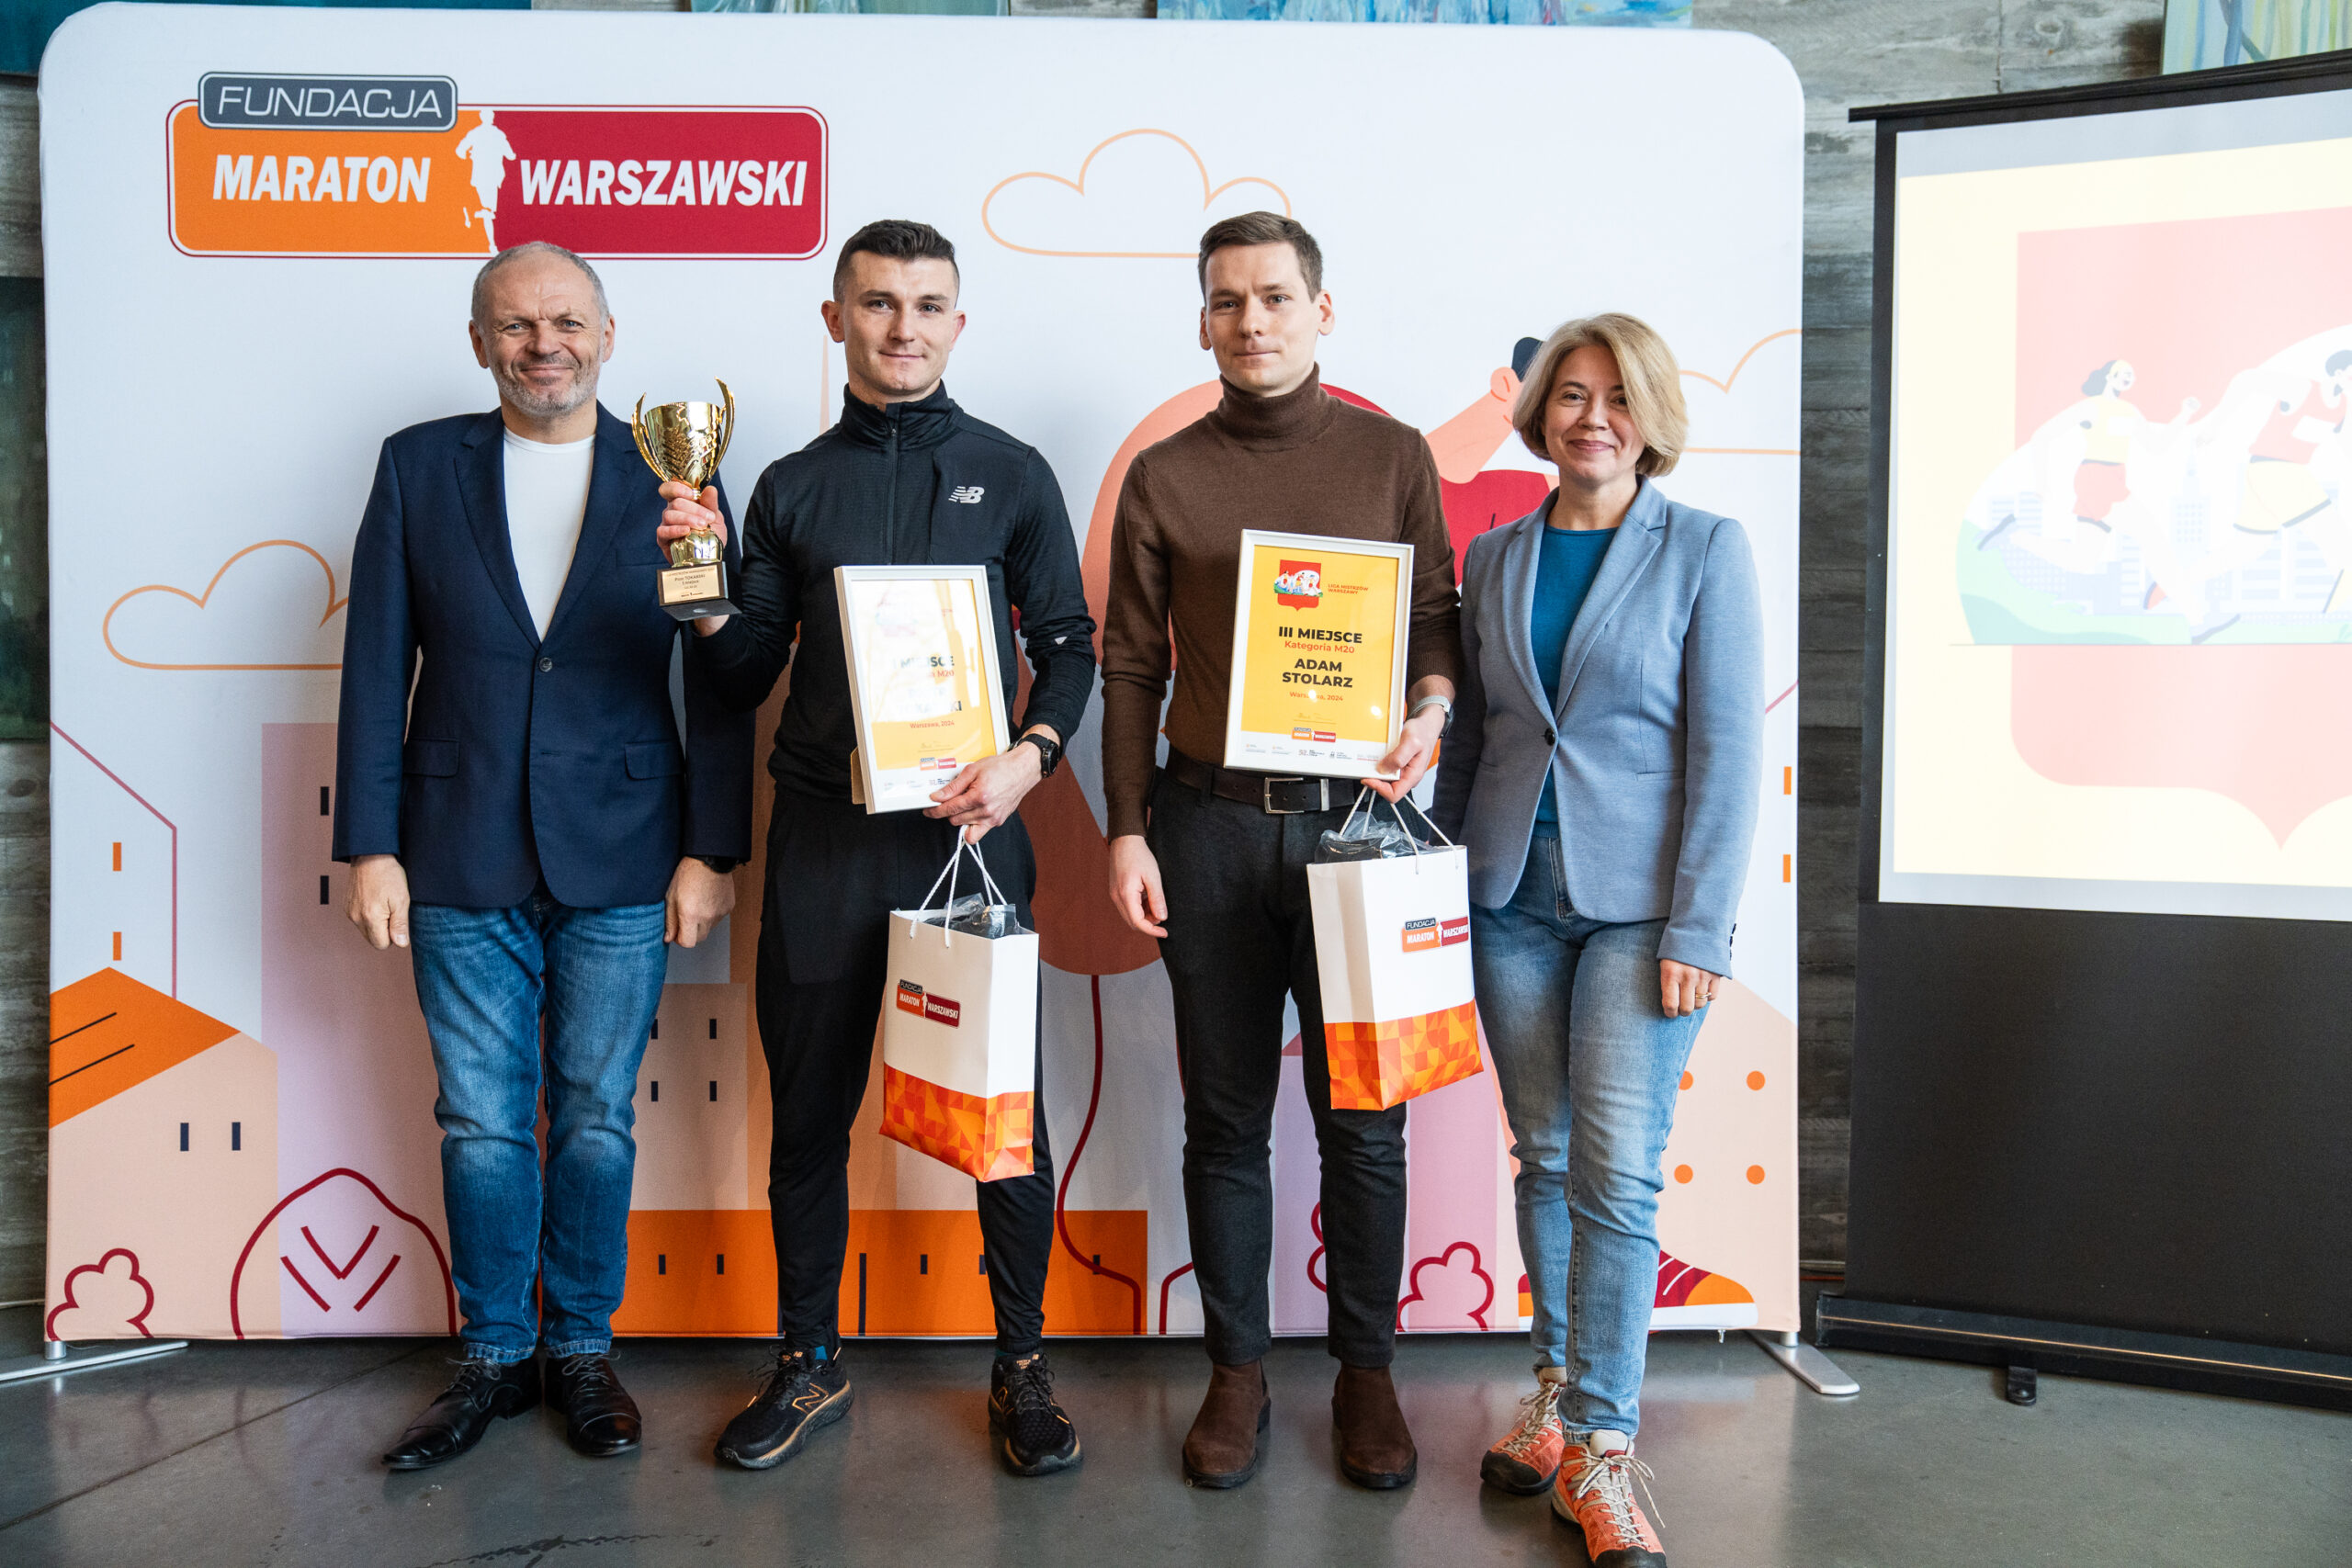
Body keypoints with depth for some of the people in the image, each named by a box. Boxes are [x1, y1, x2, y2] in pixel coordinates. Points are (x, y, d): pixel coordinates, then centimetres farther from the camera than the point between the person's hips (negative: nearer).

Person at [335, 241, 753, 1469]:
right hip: (462, 860, 1)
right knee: (480, 1123, 9)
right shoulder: (418, 467, 5)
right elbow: (376, 667, 4)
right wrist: (370, 846, -1)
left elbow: (719, 682, 0)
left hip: (618, 861, -1)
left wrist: (710, 852, -5)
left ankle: (581, 1349, 26)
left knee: (595, 1118, 8)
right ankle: (494, 1356, 26)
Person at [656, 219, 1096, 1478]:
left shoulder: (1010, 475, 6)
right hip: (822, 840, 2)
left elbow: (1068, 646, 5)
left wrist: (1029, 756, -12)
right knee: (809, 1106, 10)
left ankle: (1021, 1364, 21)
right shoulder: (790, 489, 11)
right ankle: (809, 1361, 27)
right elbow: (744, 676, 11)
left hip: (969, 827, -2)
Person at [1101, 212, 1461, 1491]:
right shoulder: (1164, 476, 7)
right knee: (1225, 1119, 8)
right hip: (1208, 827, 1)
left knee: (1361, 1118, 6)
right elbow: (1130, 667, 7)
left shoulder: (1392, 456, 7)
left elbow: (1436, 618, 10)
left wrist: (1429, 710, -12)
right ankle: (1236, 1370, 23)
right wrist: (1127, 832, 0)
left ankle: (1366, 1371, 23)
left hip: (1354, 816, 0)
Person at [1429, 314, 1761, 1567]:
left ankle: (1600, 1452, 4)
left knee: (1617, 1168, -7)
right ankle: (1559, 1391, 26)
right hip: (1511, 895, 4)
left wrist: (1697, 929, -12)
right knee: (1543, 1156, 11)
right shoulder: (1493, 557, 10)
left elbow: (1726, 749, -7)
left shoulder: (1704, 549, -2)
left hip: (1639, 900, -4)